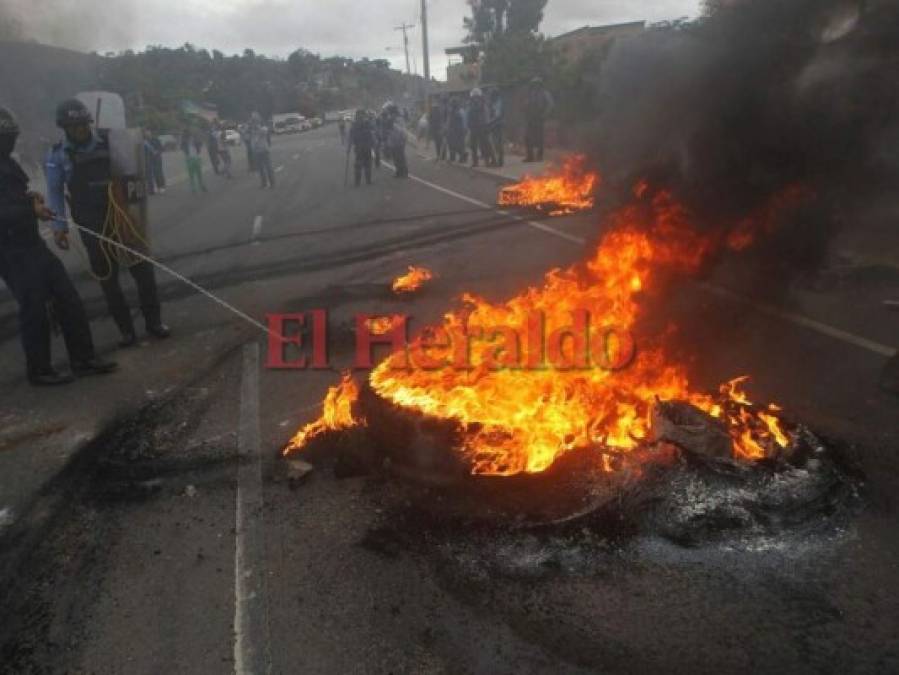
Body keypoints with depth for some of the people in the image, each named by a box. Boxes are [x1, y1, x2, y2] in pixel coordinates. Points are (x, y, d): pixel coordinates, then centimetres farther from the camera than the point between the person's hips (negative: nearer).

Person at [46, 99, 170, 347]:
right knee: (107, 278, 5)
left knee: (142, 269, 0)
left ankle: (153, 320, 15)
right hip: (92, 225, 0)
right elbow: (55, 192, 2)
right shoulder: (58, 155, -2)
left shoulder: (109, 143, -1)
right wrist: (60, 226, -5)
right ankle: (126, 329, 15)